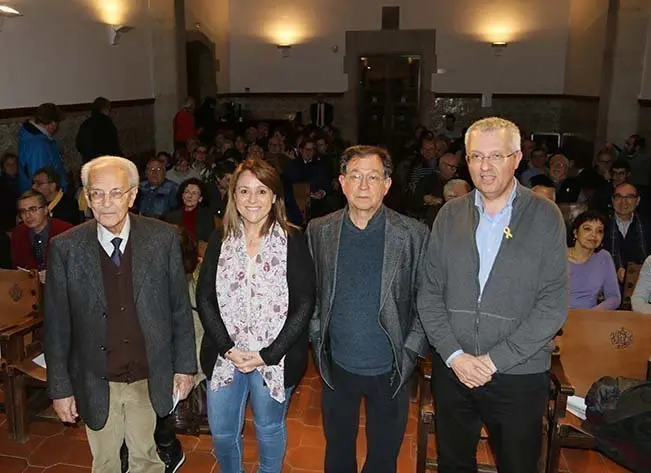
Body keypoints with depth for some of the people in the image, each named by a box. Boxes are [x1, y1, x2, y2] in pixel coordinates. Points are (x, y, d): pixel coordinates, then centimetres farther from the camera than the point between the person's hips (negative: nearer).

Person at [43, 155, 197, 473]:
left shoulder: (163, 238, -8)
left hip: (150, 379, 0)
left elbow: (180, 307, -1)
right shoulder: (65, 248, -9)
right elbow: (57, 324, -3)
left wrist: (185, 366, 0)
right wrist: (61, 387, -1)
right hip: (95, 383, 1)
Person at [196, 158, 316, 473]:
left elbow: (305, 304, -11)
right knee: (221, 430, 15)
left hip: (275, 358, -3)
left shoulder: (293, 241, -9)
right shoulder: (220, 240, 1)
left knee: (269, 429, 16)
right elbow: (204, 297, 0)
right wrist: (227, 348, -10)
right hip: (225, 355, 3)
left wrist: (269, 354, -15)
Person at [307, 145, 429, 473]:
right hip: (337, 366, 2)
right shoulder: (318, 231, -4)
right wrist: (317, 337, 0)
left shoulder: (413, 234, -10)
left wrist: (410, 351, -8)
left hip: (390, 370, -1)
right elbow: (310, 292, 6)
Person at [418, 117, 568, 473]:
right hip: (451, 369, 3)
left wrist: (495, 359, -13)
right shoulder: (450, 215, 3)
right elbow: (429, 294, 2)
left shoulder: (545, 217, -6)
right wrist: (453, 354, -9)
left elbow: (553, 304, -10)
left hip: (519, 375, -2)